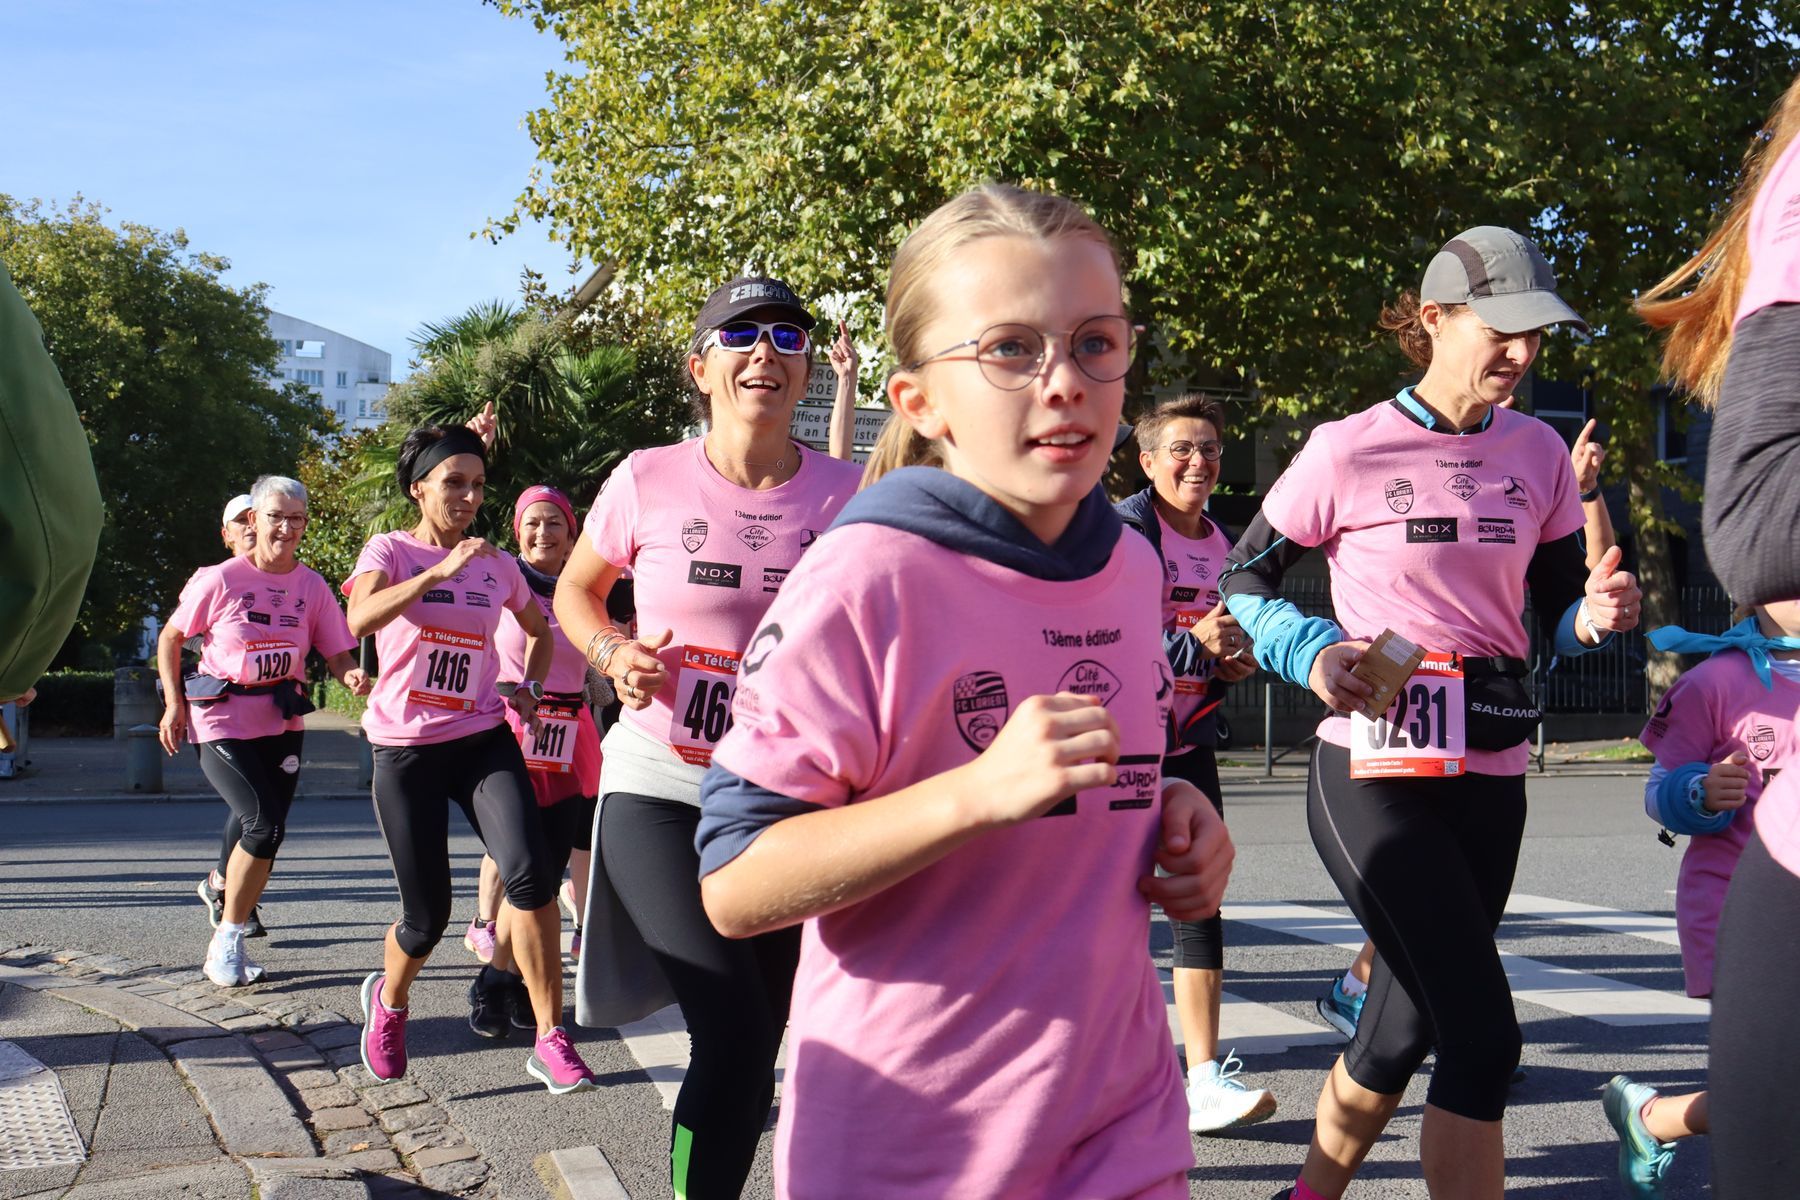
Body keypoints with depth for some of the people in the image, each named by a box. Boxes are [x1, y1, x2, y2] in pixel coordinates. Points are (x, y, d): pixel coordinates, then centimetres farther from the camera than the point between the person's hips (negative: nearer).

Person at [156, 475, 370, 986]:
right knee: (265, 824, -17)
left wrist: (352, 675, -23)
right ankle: (226, 942, -2)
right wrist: (174, 704, -4)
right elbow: (171, 639, 2)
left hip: (282, 723, 4)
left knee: (263, 834, 5)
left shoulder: (312, 585, 1)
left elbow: (337, 652, 0)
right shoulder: (220, 580, -8)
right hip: (221, 722, -4)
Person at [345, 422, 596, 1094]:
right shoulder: (390, 550, -2)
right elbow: (360, 619, -24)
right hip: (406, 749, -2)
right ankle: (389, 1001, 36)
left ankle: (550, 1040, -16)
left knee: (530, 871, -22)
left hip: (483, 740, 2)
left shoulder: (497, 565, 9)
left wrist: (530, 688, 12)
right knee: (427, 916, 0)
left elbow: (538, 627, 29)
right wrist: (442, 569, -32)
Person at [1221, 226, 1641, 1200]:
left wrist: (1594, 615, -9)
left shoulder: (1538, 453, 8)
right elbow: (1243, 579, 2)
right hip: (1374, 774, -6)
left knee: (1410, 1023, 15)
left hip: (1490, 778, 6)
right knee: (1483, 1034, -13)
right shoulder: (1350, 449, -6)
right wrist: (1312, 653, -15)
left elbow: (1557, 607, 14)